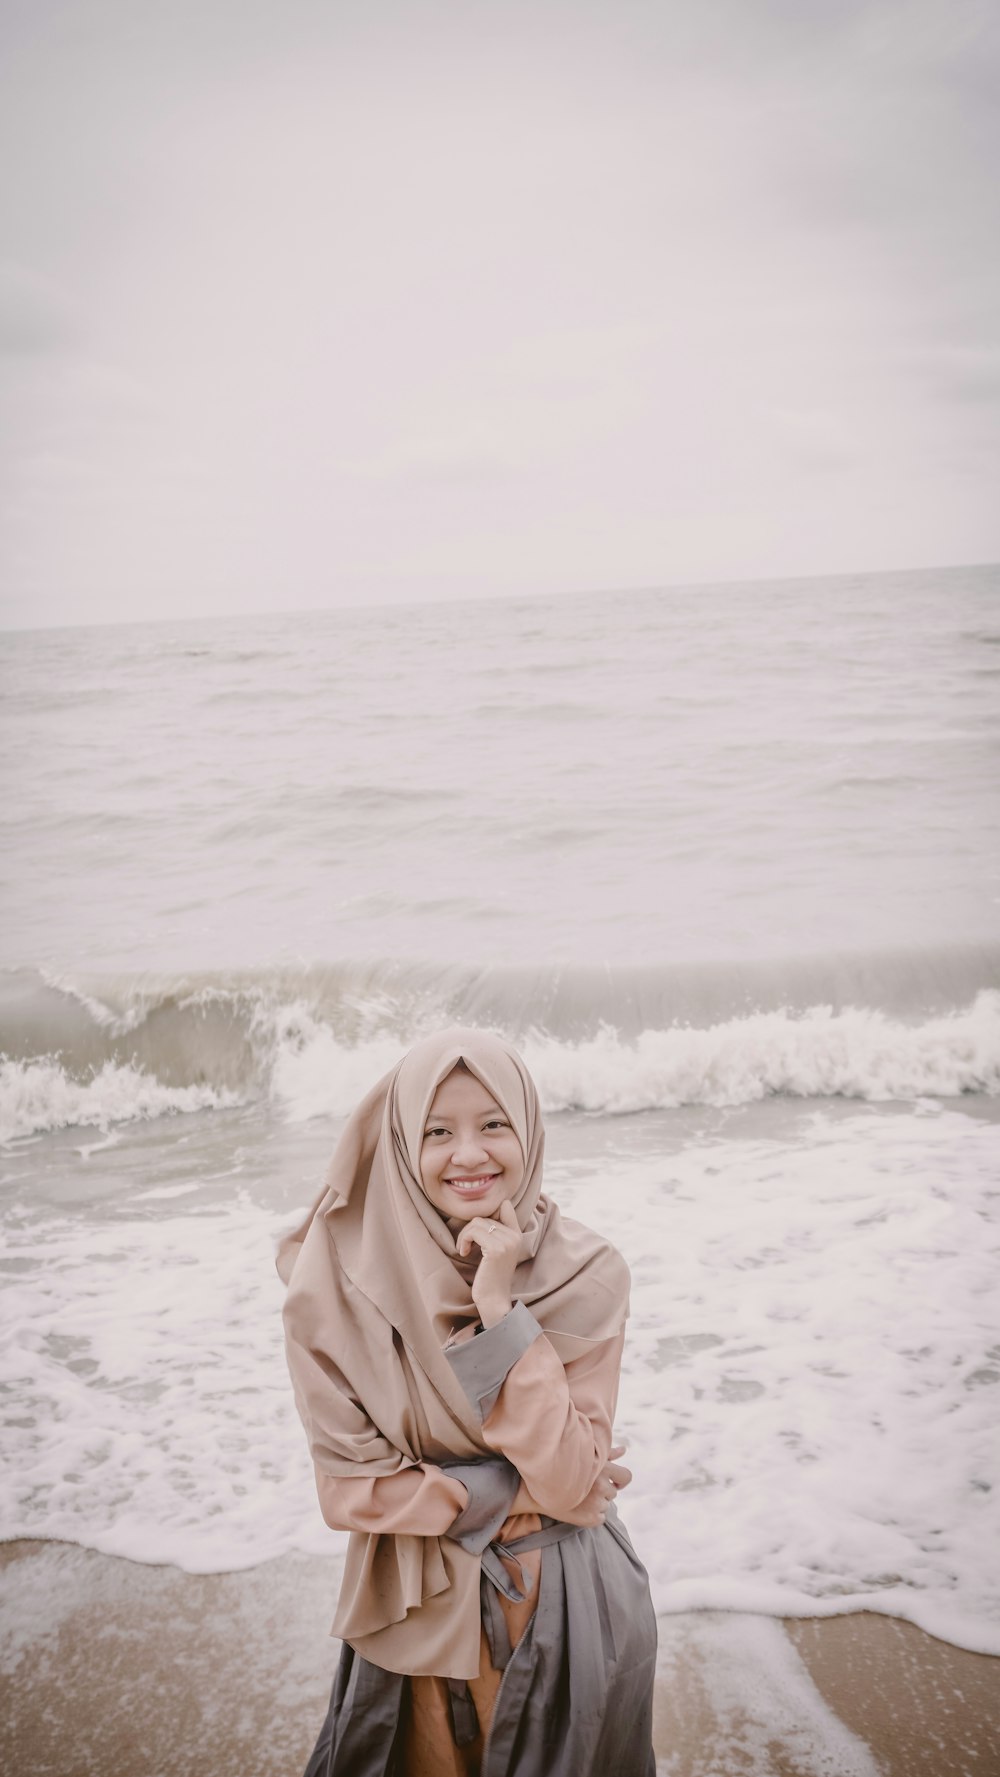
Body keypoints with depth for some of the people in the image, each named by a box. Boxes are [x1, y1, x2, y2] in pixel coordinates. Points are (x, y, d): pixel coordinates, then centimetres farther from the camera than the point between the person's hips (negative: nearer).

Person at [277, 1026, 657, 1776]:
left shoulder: (587, 1276, -16)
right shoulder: (341, 1284, -17)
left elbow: (572, 1481, -20)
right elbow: (350, 1488, -14)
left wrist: (502, 1310, -28)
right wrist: (515, 1494, -16)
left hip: (566, 1610, 1)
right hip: (415, 1612, 0)